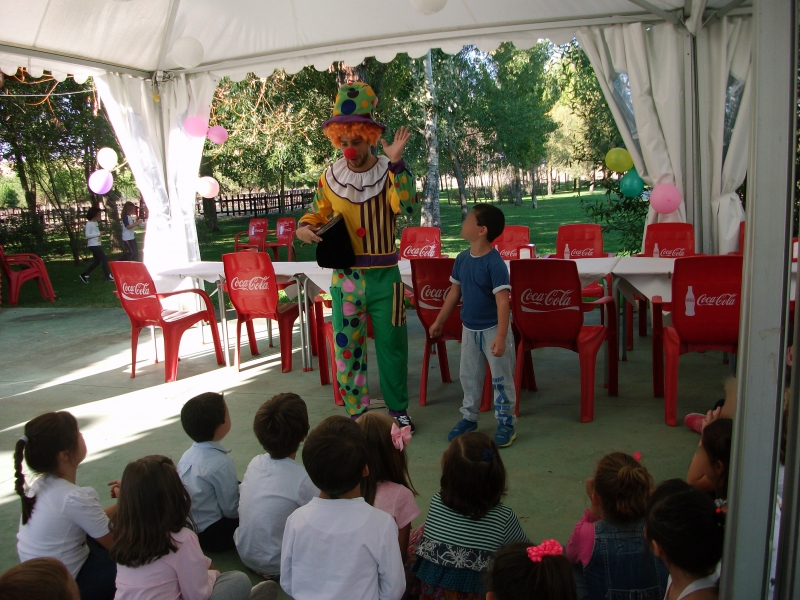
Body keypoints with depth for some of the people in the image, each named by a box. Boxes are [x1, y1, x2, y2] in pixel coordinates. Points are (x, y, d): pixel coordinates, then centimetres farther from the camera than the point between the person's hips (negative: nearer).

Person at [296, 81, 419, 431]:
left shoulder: (390, 174, -8)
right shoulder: (331, 178, 1)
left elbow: (408, 207, -27)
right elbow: (318, 212, 14)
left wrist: (395, 162, -34)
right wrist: (304, 227, -8)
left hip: (383, 276, -2)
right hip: (345, 277, 3)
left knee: (391, 345, 9)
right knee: (347, 347, 10)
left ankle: (398, 409, 28)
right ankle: (356, 412, 27)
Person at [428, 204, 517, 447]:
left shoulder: (495, 263, -21)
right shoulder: (462, 259, 0)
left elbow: (503, 301, -24)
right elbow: (455, 292, 11)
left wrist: (501, 336, -30)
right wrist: (439, 321, 16)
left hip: (492, 330, -6)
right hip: (469, 329, 7)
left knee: (501, 379, 6)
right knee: (469, 376, 17)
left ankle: (506, 423, 20)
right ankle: (469, 418, 33)